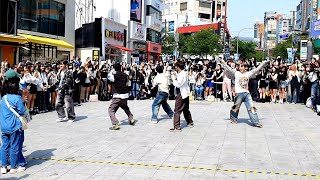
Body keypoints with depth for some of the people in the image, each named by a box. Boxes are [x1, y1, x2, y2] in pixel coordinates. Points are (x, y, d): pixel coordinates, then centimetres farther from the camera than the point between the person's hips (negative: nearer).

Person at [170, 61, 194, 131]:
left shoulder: (182, 74, -19)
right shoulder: (183, 73, 11)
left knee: (177, 111, -9)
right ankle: (190, 123, 36)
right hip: (185, 94, 10)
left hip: (181, 95, -10)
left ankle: (177, 127, -10)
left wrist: (173, 78, -13)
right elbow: (179, 80, 19)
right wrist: (175, 75, 5)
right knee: (186, 109, 23)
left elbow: (178, 84, -23)